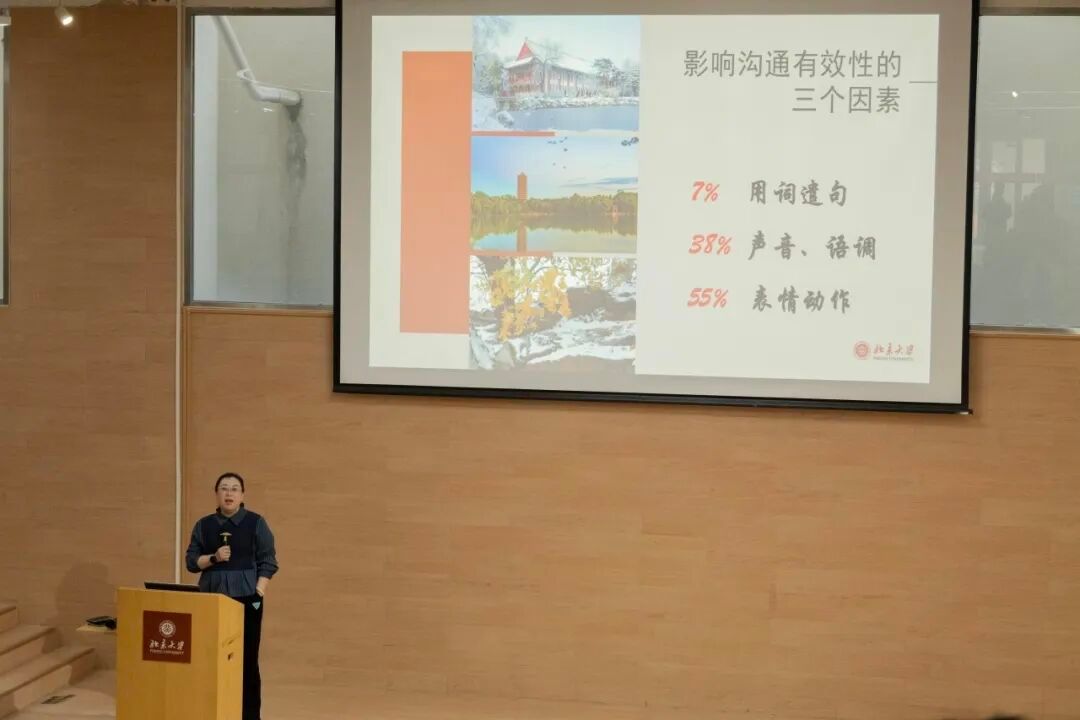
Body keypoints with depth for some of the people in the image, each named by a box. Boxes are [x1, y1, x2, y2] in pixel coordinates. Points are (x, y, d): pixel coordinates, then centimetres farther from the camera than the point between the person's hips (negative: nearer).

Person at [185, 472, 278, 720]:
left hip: (245, 599, -3)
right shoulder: (204, 525, 9)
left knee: (247, 660, -3)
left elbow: (268, 562, -1)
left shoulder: (256, 523, 1)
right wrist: (213, 558, -11)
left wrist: (258, 593, -11)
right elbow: (191, 561, 7)